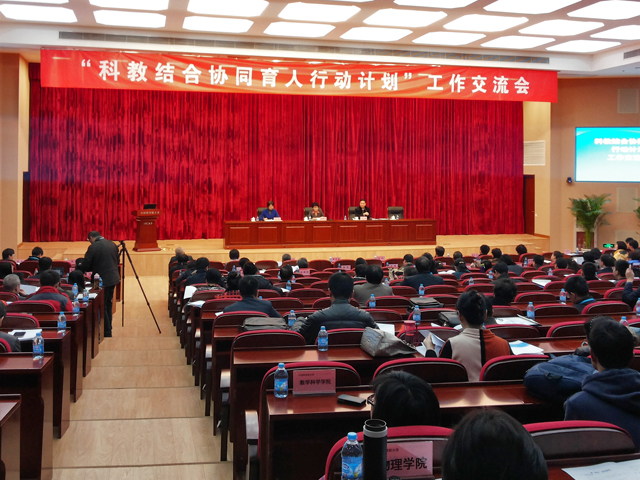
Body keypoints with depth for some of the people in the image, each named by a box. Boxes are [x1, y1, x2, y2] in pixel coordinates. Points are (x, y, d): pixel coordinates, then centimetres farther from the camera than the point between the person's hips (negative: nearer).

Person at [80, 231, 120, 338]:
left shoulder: (93, 247, -15)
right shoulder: (112, 244, 6)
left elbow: (85, 266, -12)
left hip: (103, 280, -7)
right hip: (113, 278, 7)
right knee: (108, 304, 20)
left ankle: (107, 332, 6)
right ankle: (108, 329, 29)